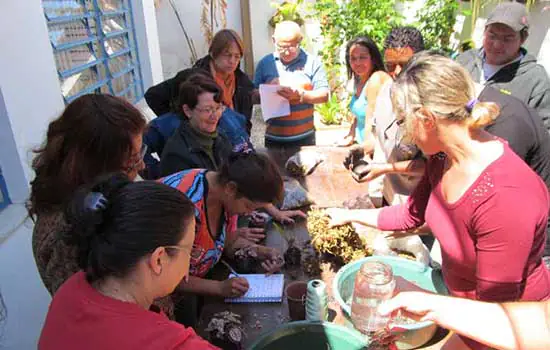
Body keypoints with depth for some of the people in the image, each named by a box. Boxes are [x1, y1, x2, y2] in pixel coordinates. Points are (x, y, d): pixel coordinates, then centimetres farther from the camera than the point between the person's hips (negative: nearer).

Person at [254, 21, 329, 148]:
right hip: (273, 137, 1)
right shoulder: (264, 63, 6)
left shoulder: (312, 62, 2)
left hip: (304, 137, -1)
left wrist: (300, 95, -18)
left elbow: (324, 95, -2)